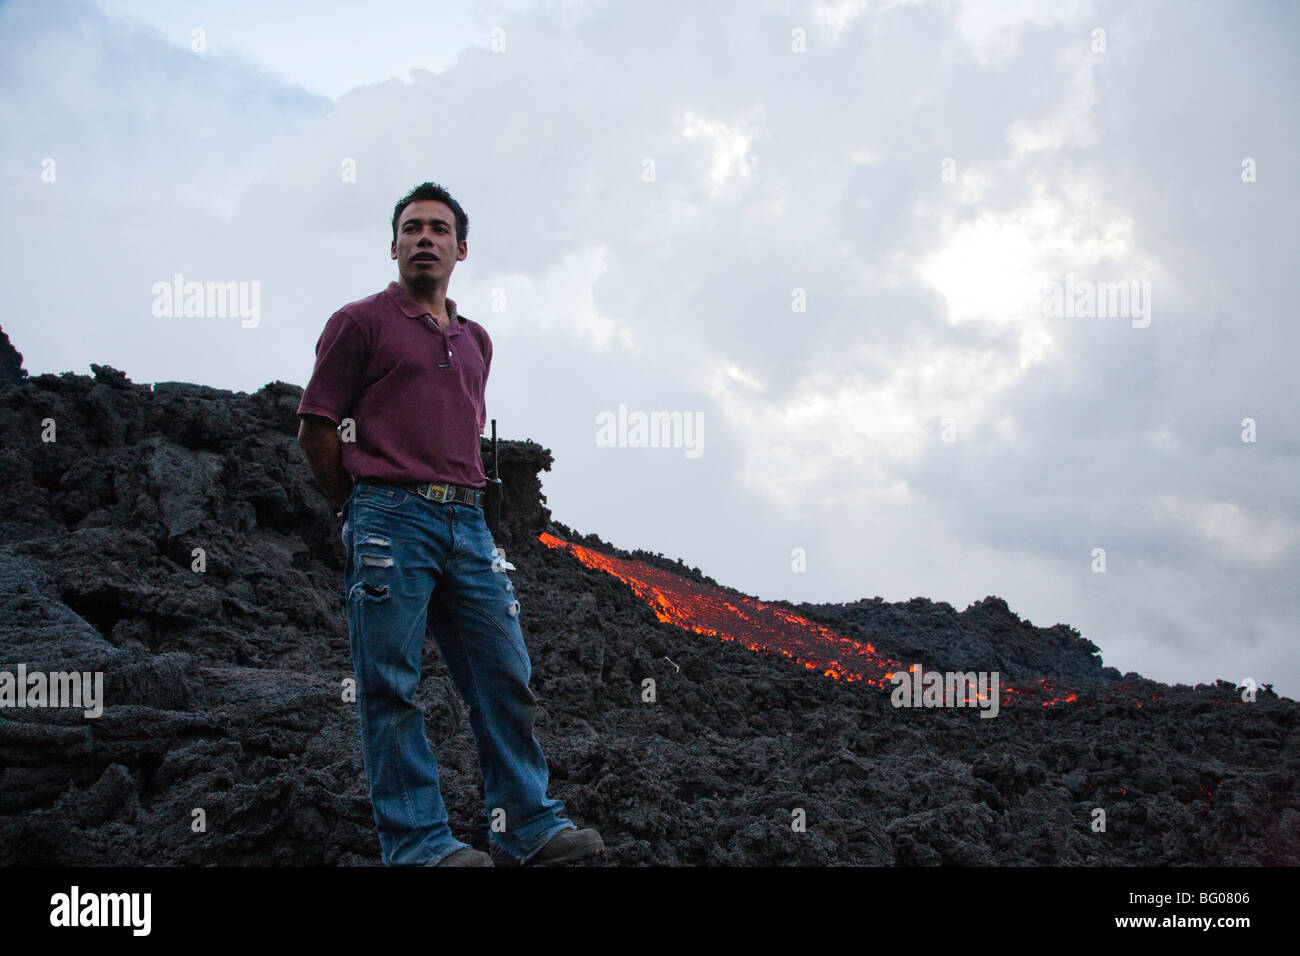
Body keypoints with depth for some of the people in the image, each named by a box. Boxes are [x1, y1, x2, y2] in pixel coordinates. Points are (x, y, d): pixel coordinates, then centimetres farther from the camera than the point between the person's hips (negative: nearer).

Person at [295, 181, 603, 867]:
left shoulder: (476, 340, 20)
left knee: (505, 675, 3)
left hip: (467, 523, 6)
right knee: (390, 686, -4)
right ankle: (418, 841, 0)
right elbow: (315, 429, 1)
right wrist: (364, 510, 6)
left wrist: (456, 498, 16)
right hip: (392, 519, -5)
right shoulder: (360, 322, 4)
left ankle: (527, 824, 10)